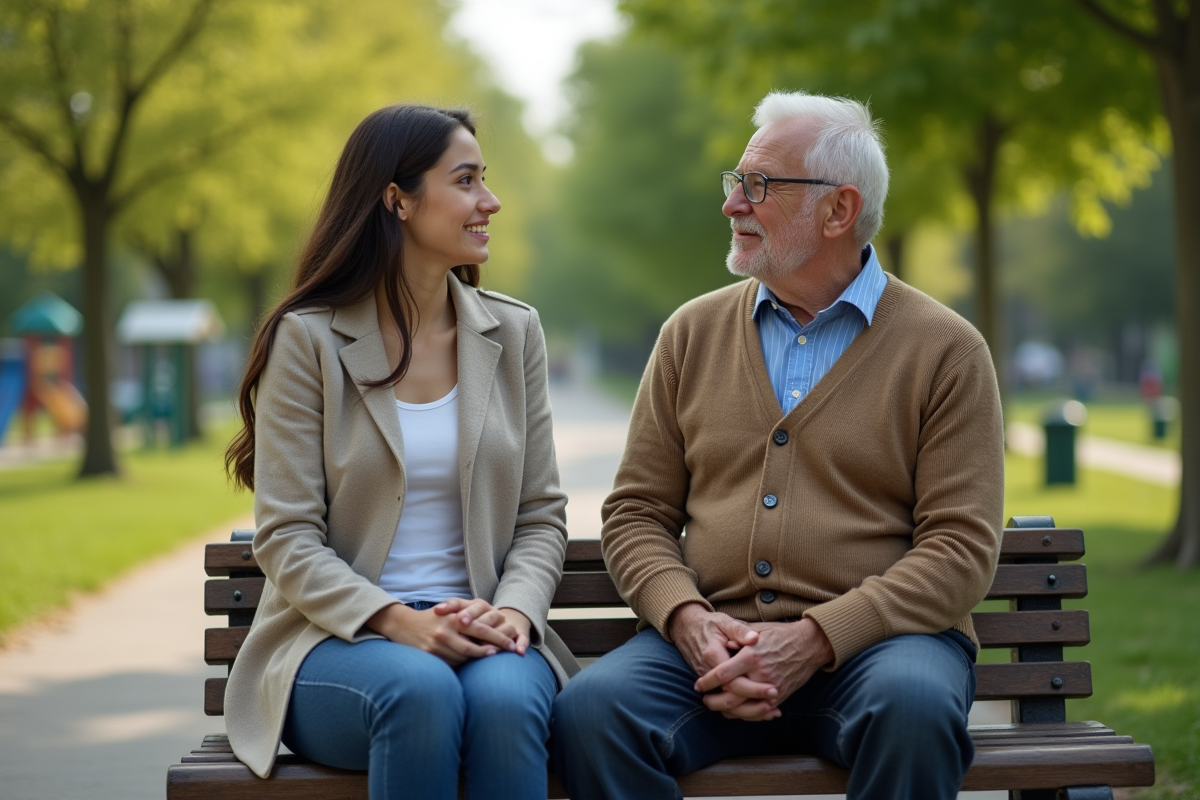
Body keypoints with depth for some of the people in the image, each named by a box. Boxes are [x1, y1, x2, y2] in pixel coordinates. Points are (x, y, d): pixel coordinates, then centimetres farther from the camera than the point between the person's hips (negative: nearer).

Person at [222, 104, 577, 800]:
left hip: (480, 635, 3)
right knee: (421, 691, -36)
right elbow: (287, 539, -5)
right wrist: (399, 621, -21)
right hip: (340, 640, -2)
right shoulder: (306, 339, -1)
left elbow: (541, 515, 10)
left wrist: (514, 610, -11)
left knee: (505, 696, -33)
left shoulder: (513, 331, 11)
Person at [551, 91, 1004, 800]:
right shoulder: (693, 333, 14)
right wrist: (687, 619, -9)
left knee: (912, 708, -37)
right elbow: (636, 511, 12)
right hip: (713, 643, 2)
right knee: (590, 709, -28)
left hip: (876, 637, -2)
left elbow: (961, 546, -4)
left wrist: (813, 639, -16)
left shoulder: (945, 350, 3)